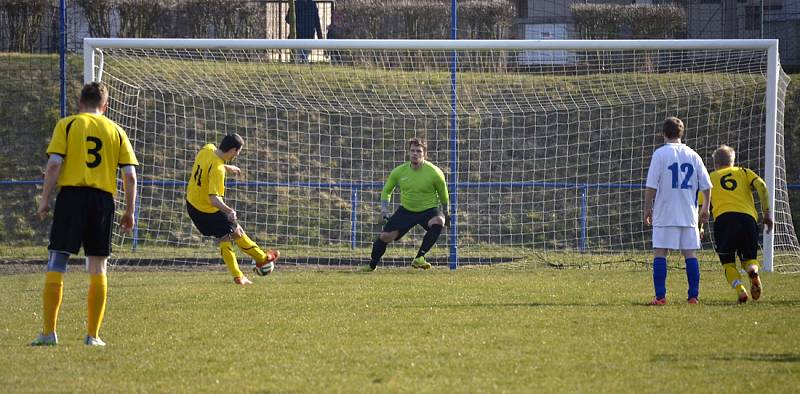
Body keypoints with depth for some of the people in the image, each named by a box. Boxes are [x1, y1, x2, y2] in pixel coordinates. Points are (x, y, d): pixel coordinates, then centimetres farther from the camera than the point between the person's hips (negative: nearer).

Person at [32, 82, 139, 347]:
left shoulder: (66, 125, 6)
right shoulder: (116, 131, 12)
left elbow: (54, 164, -6)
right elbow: (130, 175, 6)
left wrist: (45, 200, 0)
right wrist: (129, 211, 13)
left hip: (71, 194, -2)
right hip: (103, 198, 2)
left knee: (56, 264, 0)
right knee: (97, 267, 9)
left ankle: (49, 332, -6)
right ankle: (93, 335, 7)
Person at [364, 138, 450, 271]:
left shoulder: (434, 173, -15)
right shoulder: (399, 172, -6)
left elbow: (443, 195, 2)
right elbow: (386, 191, 11)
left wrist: (446, 213, 10)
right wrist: (384, 212, 1)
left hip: (428, 210, -3)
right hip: (406, 210, 3)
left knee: (438, 222, -37)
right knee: (384, 237, -6)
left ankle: (419, 258, -35)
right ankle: (372, 266, 19)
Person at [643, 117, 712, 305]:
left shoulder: (660, 154, -5)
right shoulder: (692, 155, 7)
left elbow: (651, 187, -7)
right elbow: (706, 186, 9)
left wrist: (647, 210, 3)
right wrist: (705, 209, 22)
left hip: (664, 214, -4)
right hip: (689, 215, 4)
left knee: (659, 254, 0)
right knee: (690, 254, 8)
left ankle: (660, 296, -6)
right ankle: (693, 295, 6)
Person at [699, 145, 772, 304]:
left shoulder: (710, 178, 23)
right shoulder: (743, 172, 25)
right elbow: (761, 186, 6)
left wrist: (699, 228, 30)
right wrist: (767, 213, 4)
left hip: (723, 218, -1)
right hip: (747, 217, 1)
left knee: (728, 262, 11)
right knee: (748, 258, 16)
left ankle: (739, 289, -16)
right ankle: (753, 271, -21)